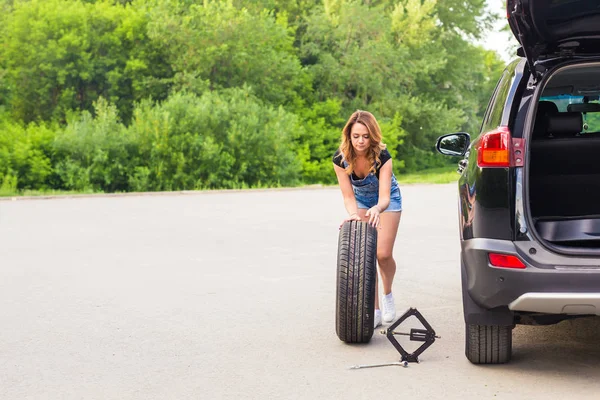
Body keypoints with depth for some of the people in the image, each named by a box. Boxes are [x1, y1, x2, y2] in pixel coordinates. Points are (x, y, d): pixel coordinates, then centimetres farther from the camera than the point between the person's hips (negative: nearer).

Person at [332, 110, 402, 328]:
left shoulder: (382, 157, -34)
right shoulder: (340, 159, -28)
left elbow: (384, 197, -39)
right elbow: (348, 195, -24)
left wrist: (377, 209, -63)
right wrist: (353, 214, -46)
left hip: (387, 200, -2)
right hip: (361, 200, 2)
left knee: (383, 254, -11)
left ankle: (388, 294, 20)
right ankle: (375, 309, -7)